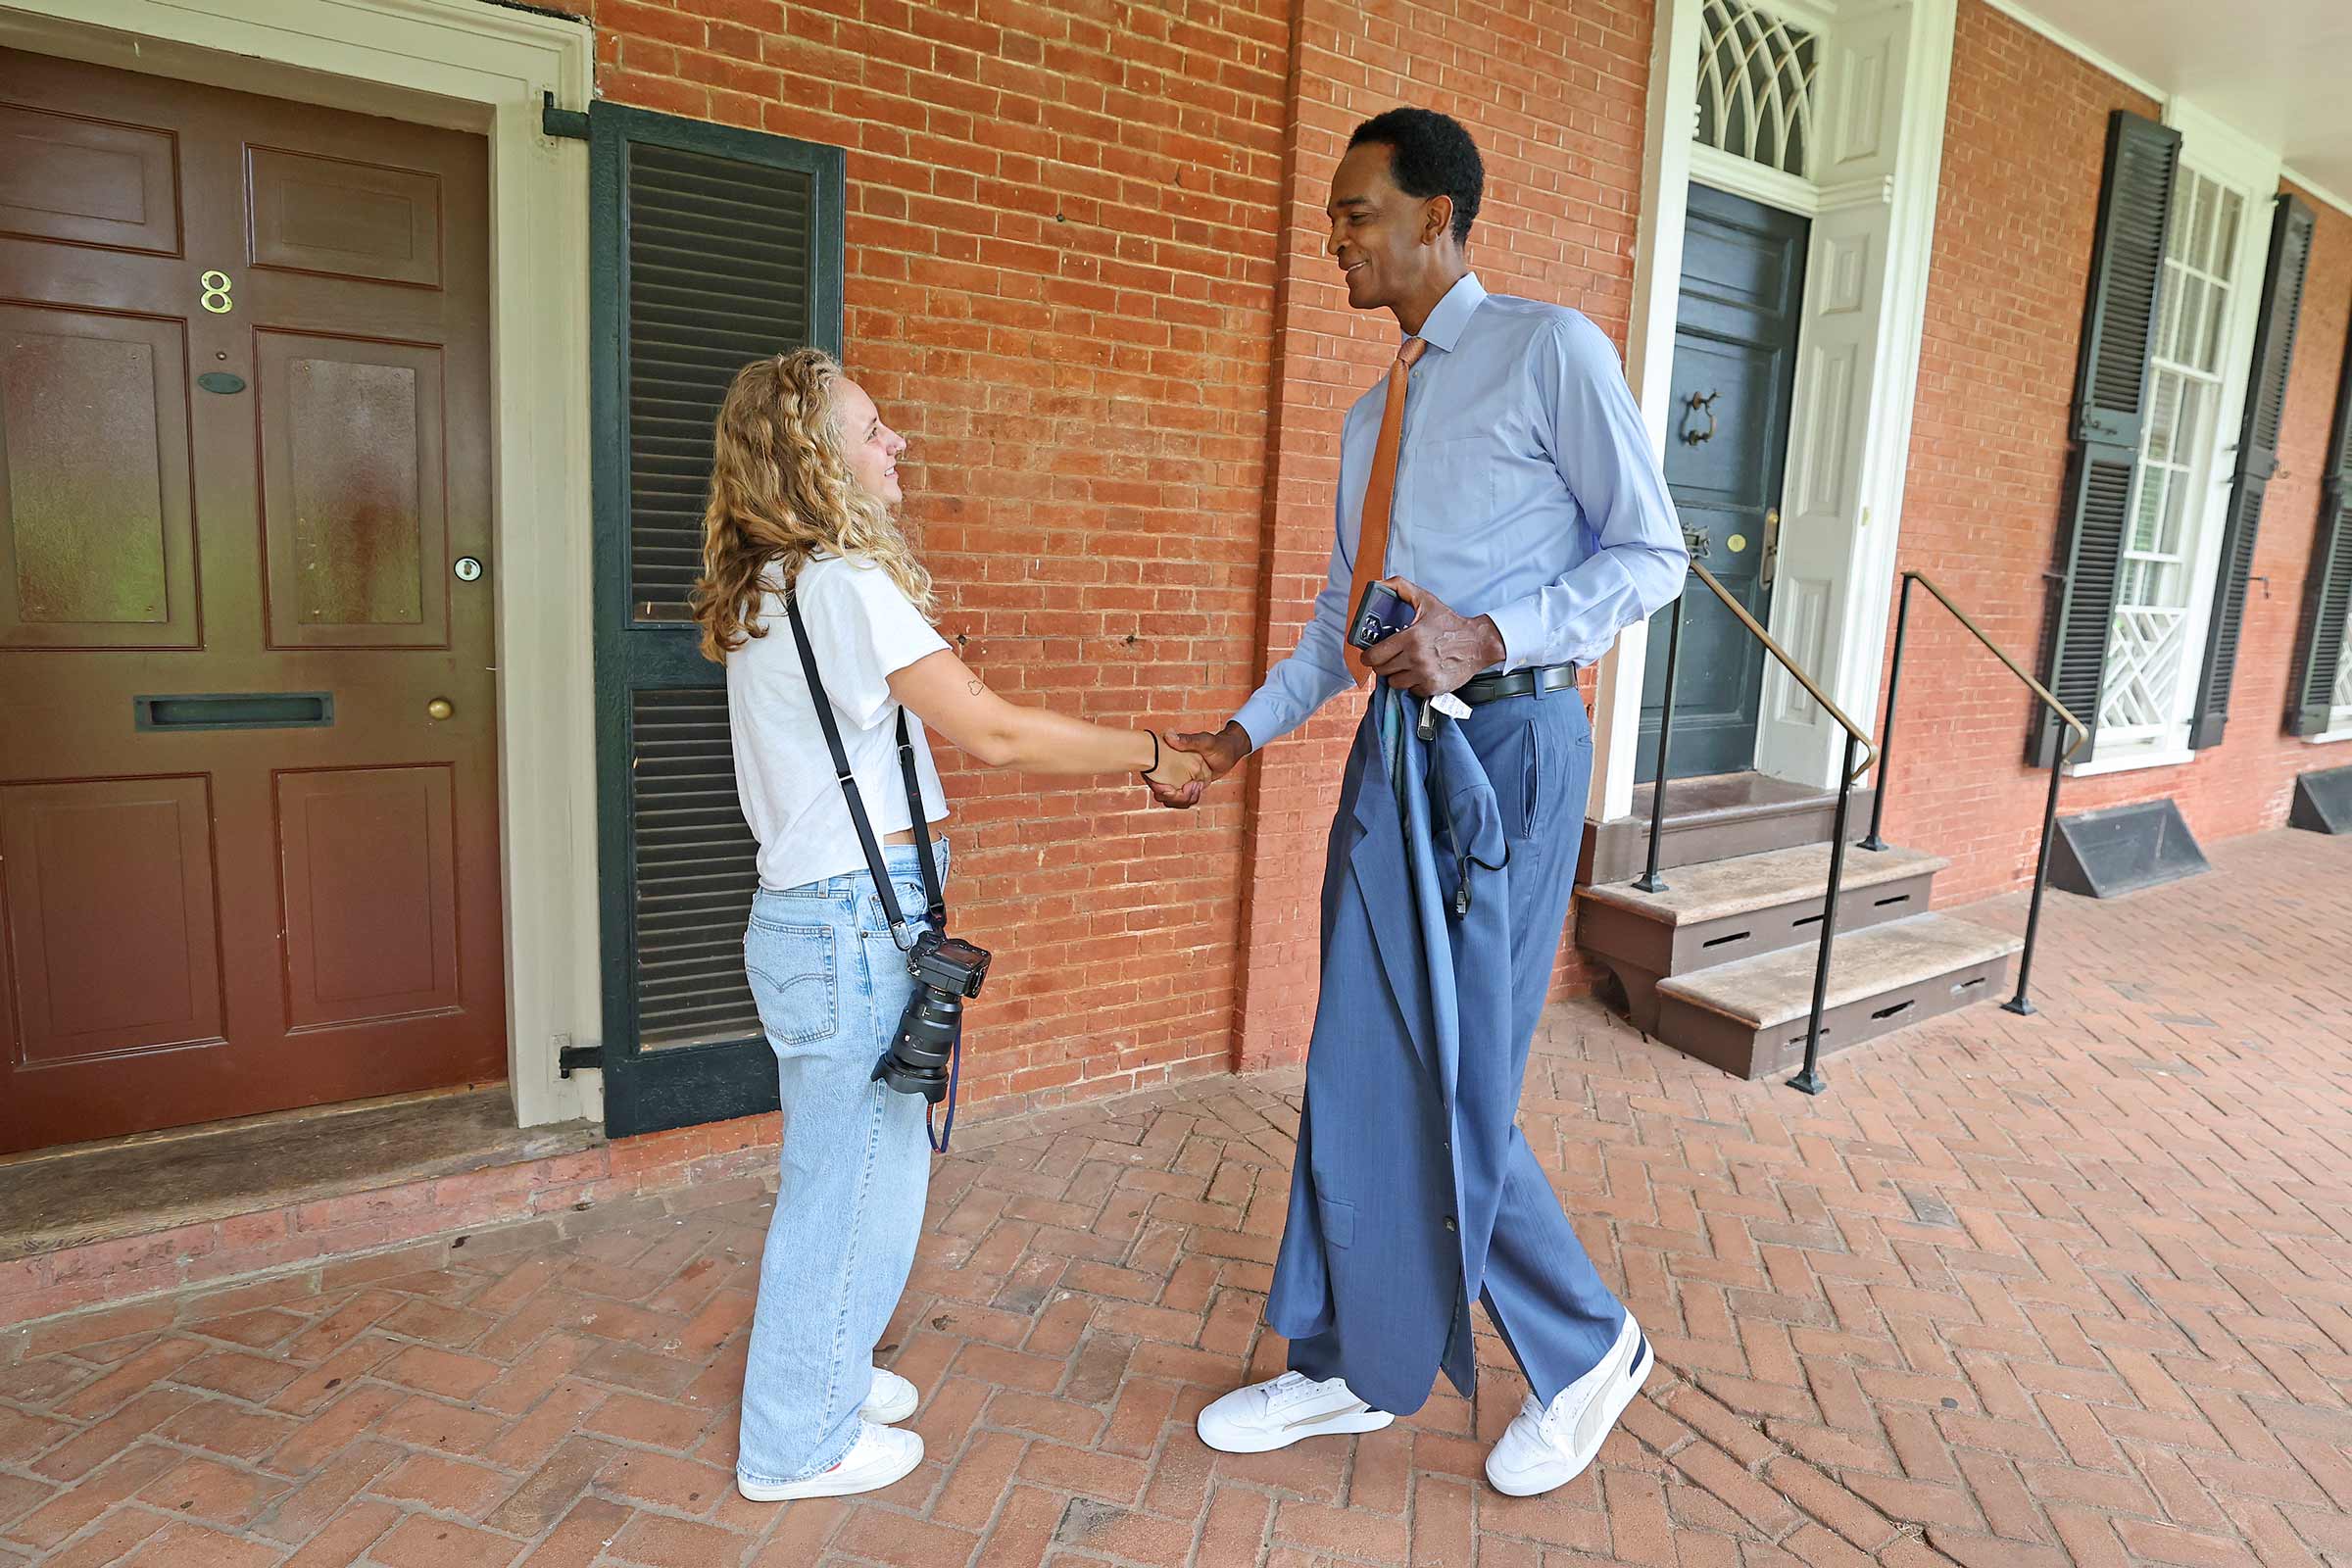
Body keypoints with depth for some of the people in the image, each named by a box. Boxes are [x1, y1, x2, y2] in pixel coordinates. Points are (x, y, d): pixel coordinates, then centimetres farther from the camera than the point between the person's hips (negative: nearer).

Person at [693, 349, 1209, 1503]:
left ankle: (820, 1373, 41)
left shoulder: (769, 589, 12)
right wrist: (1149, 754, -10)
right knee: (852, 1178, 6)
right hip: (855, 919, -9)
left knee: (838, 1168, 22)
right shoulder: (846, 585, -18)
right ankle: (799, 1443, 24)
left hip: (808, 913, 9)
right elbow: (995, 732, -19)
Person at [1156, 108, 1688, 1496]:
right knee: (1354, 1073, 11)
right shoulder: (1370, 419, 19)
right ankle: (1355, 1369, 28)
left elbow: (1652, 554, -7)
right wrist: (1245, 732, 14)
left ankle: (1588, 1349, 25)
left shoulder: (1552, 351, -4)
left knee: (1456, 1094, -3)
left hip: (1509, 739, -7)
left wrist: (1485, 636, -20)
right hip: (1394, 744, 8)